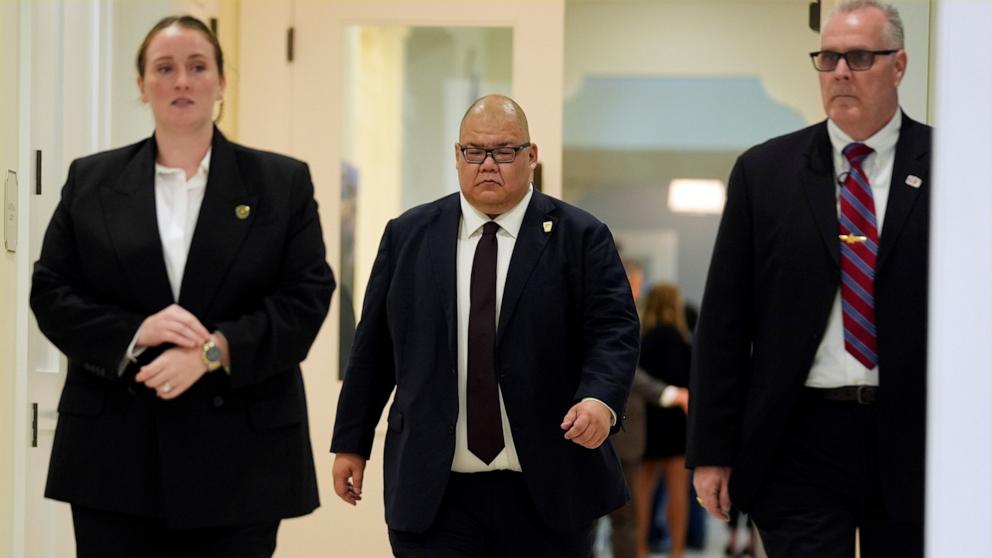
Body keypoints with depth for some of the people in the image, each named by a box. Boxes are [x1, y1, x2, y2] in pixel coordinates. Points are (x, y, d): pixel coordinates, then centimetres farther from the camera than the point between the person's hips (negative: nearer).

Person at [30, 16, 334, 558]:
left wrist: (214, 351, -16)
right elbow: (50, 293, 5)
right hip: (116, 456, 1)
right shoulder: (90, 181, 10)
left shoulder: (282, 183, 7)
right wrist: (134, 332, -14)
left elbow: (307, 298, -2)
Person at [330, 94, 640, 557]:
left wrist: (600, 399, -28)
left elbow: (614, 331, -8)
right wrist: (351, 443, 9)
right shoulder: (409, 236, 8)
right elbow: (373, 346, 10)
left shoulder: (580, 237, 1)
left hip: (547, 493, 0)